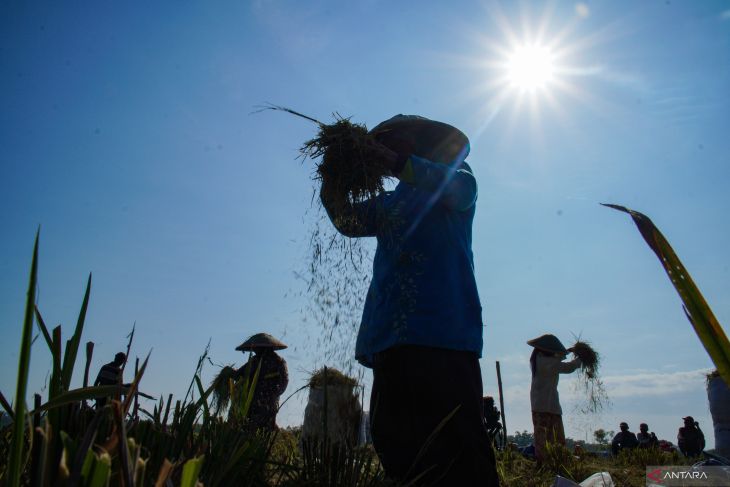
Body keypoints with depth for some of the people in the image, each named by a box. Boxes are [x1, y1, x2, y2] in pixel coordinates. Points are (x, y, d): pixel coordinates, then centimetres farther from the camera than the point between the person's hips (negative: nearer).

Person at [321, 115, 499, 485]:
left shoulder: (456, 182, 12)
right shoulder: (388, 203, 28)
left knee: (456, 441, -12)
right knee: (395, 439, 5)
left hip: (441, 328, -6)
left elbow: (460, 187, -12)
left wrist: (391, 158, -15)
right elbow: (348, 222, 17)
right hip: (392, 335, 6)